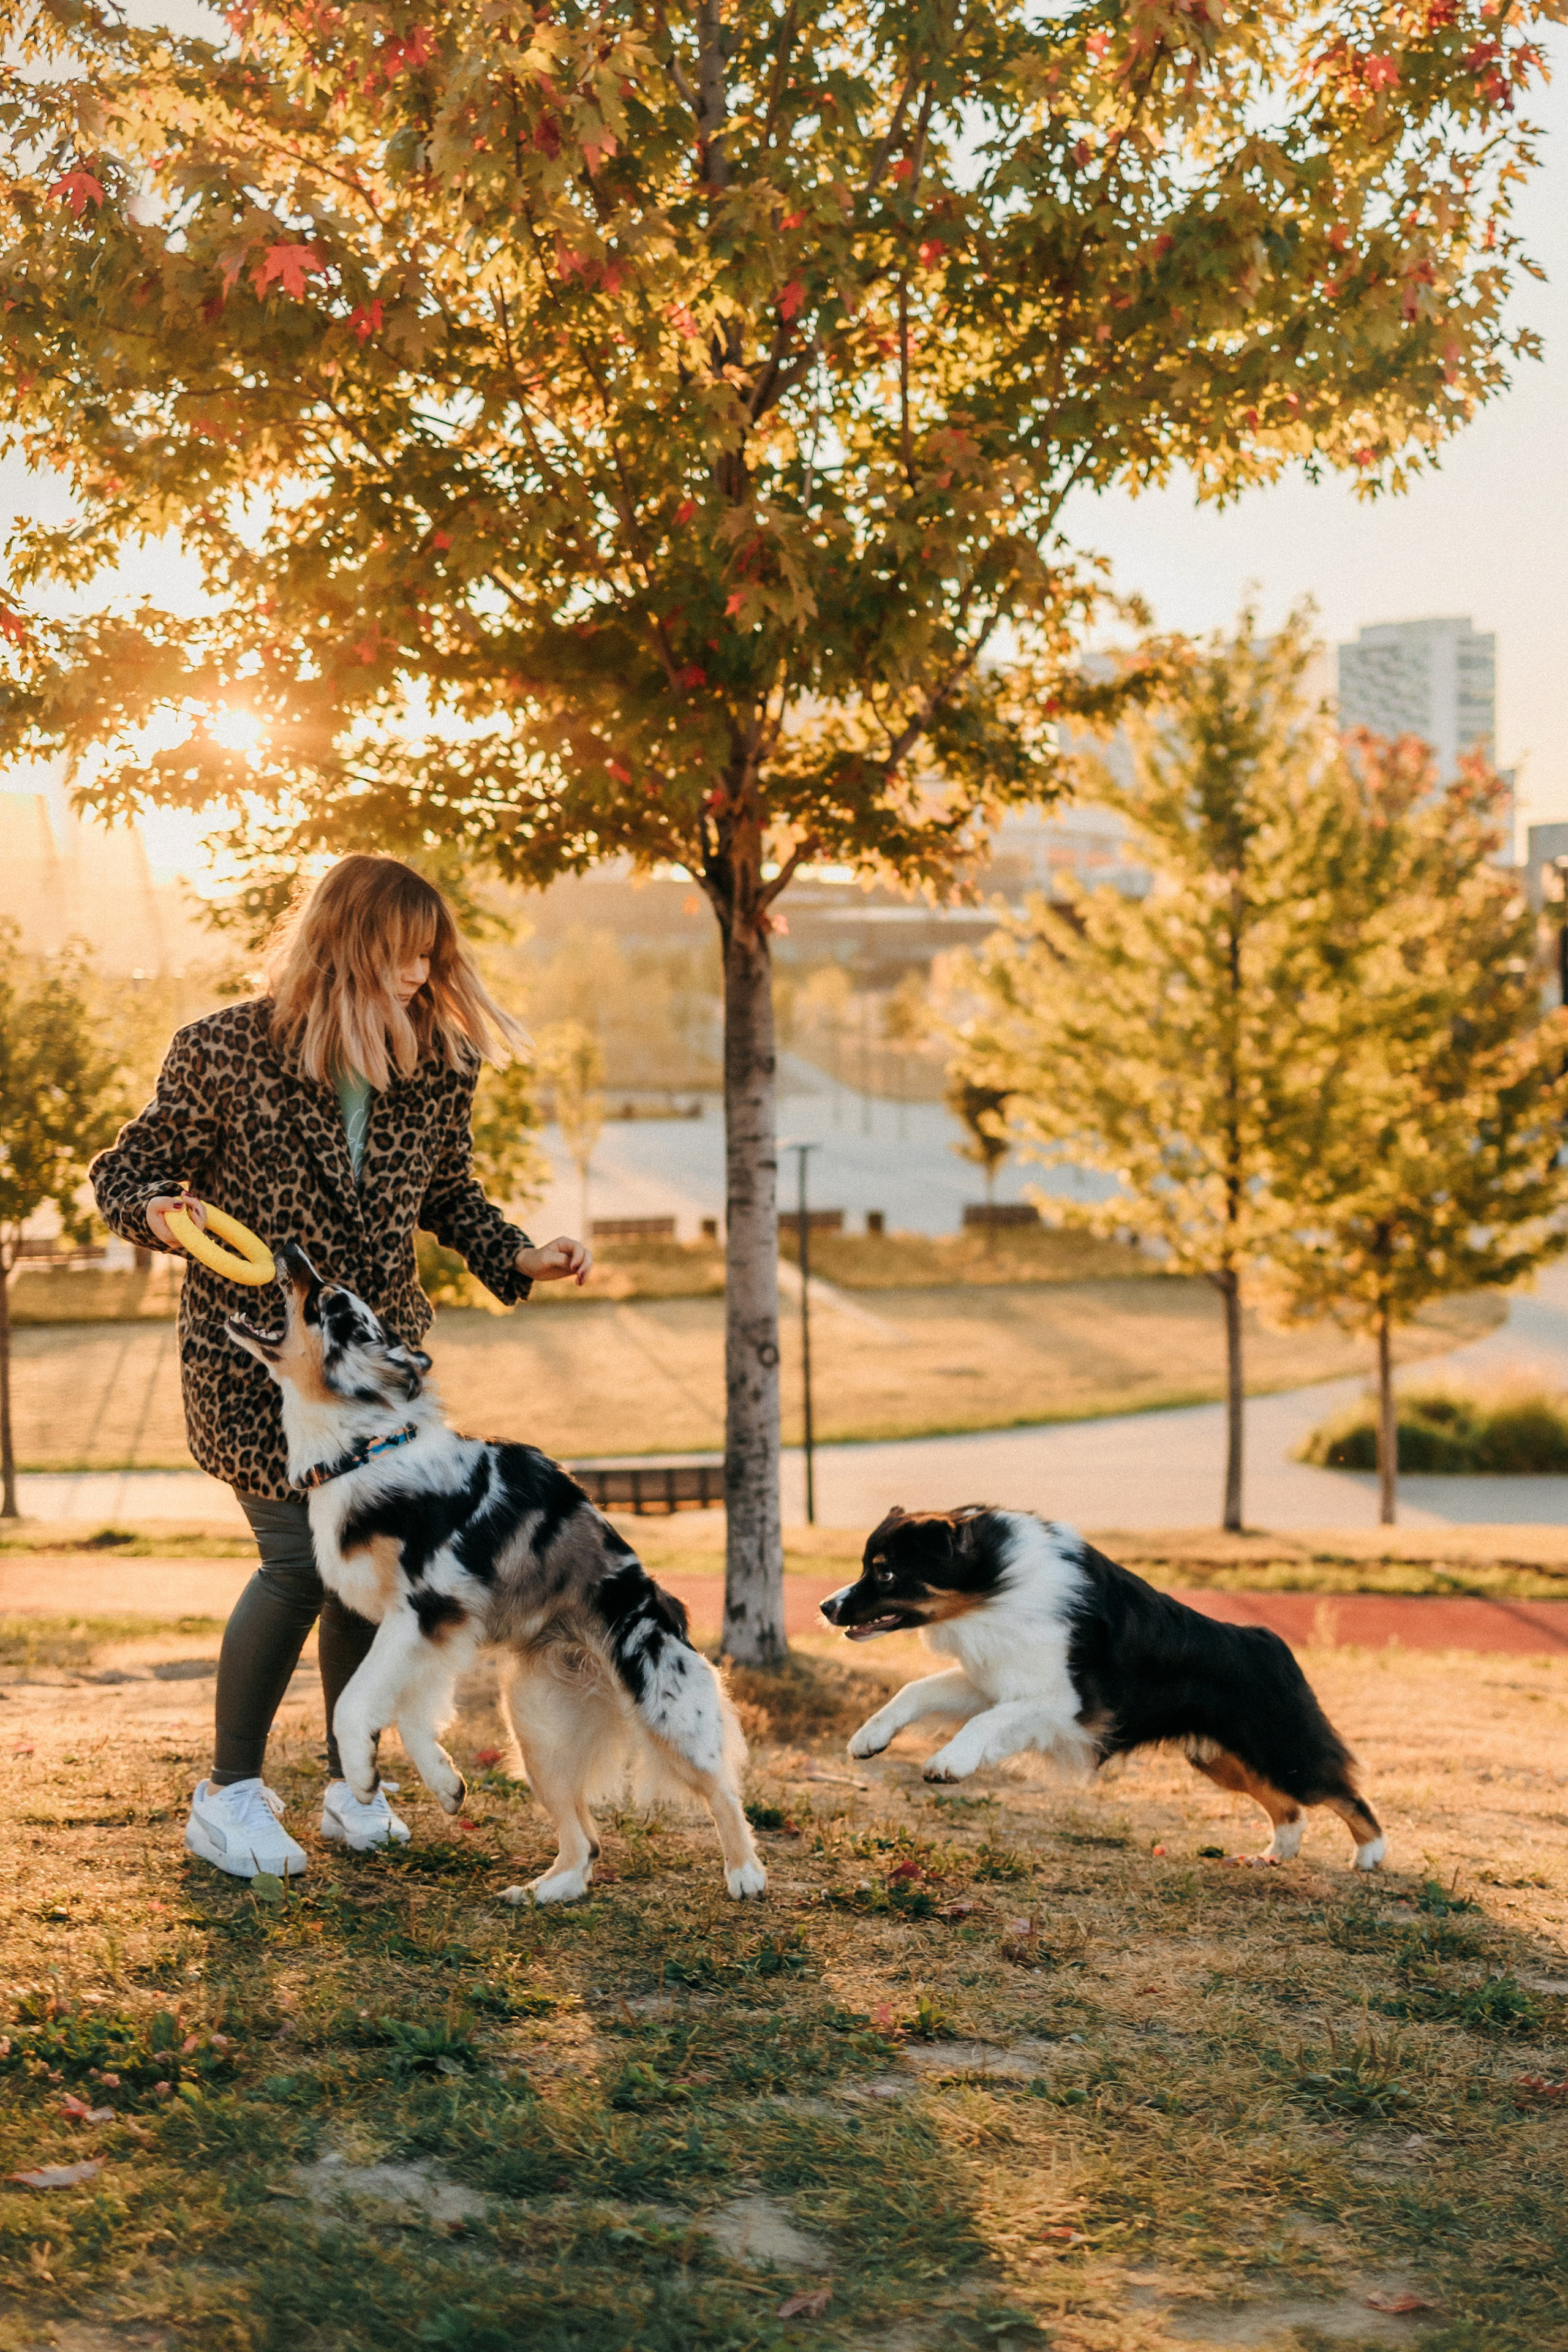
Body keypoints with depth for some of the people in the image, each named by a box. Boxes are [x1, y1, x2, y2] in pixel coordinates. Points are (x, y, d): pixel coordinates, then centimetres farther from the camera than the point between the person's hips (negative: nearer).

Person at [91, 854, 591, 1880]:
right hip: (254, 1351, -5)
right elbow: (135, 1163, -4)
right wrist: (158, 1210, -26)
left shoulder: (437, 1069, -1)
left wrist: (523, 1258, -3)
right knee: (301, 1558, -11)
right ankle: (231, 1791, 9)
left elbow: (450, 1195, 13)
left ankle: (351, 1780, 26)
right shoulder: (226, 1052, -13)